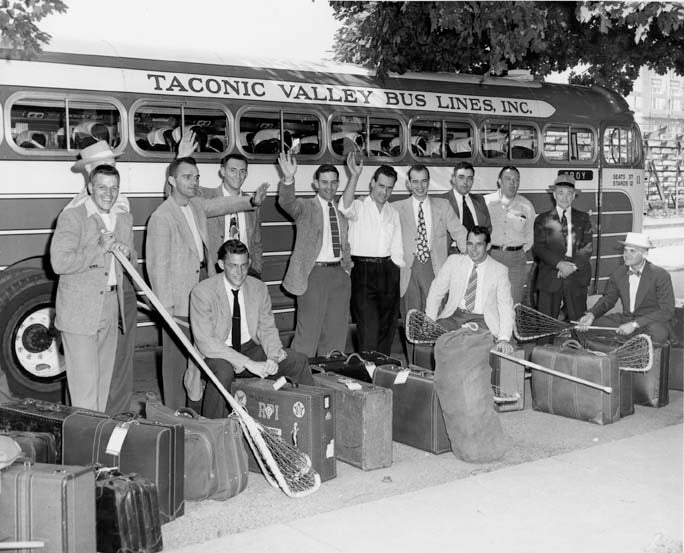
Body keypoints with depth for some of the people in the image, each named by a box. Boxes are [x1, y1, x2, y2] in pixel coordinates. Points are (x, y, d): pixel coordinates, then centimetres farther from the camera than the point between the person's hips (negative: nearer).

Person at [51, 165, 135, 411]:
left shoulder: (125, 218, 12)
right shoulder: (72, 216, -9)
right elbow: (59, 262, -18)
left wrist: (127, 252, -3)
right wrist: (99, 249, -19)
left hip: (111, 307, 7)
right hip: (79, 311, -6)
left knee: (103, 377, 13)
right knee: (84, 380, -5)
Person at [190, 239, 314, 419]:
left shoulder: (258, 288, 0)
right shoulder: (203, 291, -16)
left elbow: (267, 328, 5)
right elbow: (205, 342, -22)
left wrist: (273, 357, -18)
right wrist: (248, 363, -28)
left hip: (251, 348, 5)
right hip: (216, 354, -5)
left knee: (298, 361, -12)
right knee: (223, 369, -38)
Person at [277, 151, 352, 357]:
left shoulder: (341, 210, 17)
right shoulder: (305, 207, 0)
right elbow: (287, 202, -22)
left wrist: (347, 268, 11)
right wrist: (288, 179, -39)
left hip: (339, 274, 5)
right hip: (314, 274, -5)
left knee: (337, 332, 9)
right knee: (308, 332, -6)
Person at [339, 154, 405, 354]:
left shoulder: (393, 213, 17)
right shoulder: (359, 207, 0)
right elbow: (345, 207, -25)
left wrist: (396, 271, 7)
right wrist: (355, 176, -34)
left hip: (388, 270, 5)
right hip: (363, 270, -5)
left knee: (388, 327, 8)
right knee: (369, 329, -11)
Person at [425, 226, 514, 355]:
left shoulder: (500, 270, 0)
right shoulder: (454, 261, 5)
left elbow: (505, 306, -4)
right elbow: (436, 292, 10)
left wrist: (504, 339, -18)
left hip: (481, 319, -2)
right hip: (454, 314, 2)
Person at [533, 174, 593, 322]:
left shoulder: (583, 218, 13)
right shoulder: (542, 219, 9)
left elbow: (587, 248, 5)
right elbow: (539, 249, -1)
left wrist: (573, 265, -11)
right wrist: (559, 264, -15)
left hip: (577, 278, 1)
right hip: (549, 278, -1)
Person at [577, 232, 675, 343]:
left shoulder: (661, 276, -13)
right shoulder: (619, 273, 3)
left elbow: (667, 311, -17)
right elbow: (607, 300, 13)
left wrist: (635, 324, -26)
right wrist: (591, 314, -10)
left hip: (653, 322, -5)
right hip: (625, 319, 5)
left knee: (658, 334, -40)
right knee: (584, 326, -9)